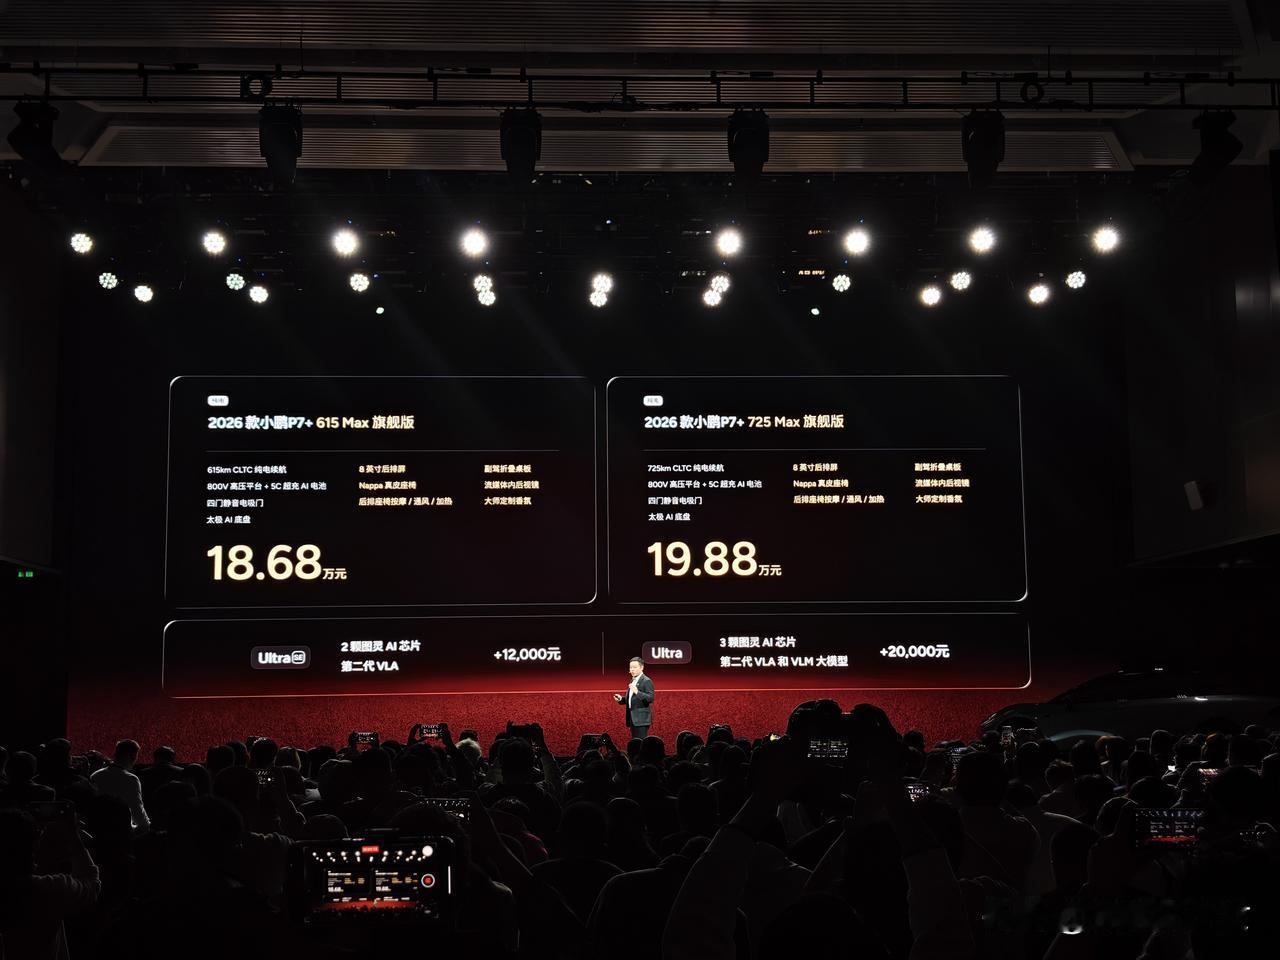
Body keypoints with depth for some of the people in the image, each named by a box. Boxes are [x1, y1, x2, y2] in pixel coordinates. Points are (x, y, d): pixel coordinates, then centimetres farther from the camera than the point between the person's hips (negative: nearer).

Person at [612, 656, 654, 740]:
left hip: (641, 719, -9)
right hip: (633, 718, 9)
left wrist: (637, 692, -30)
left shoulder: (646, 681, -9)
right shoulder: (633, 681, 17)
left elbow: (651, 698, -19)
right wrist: (621, 699, 7)